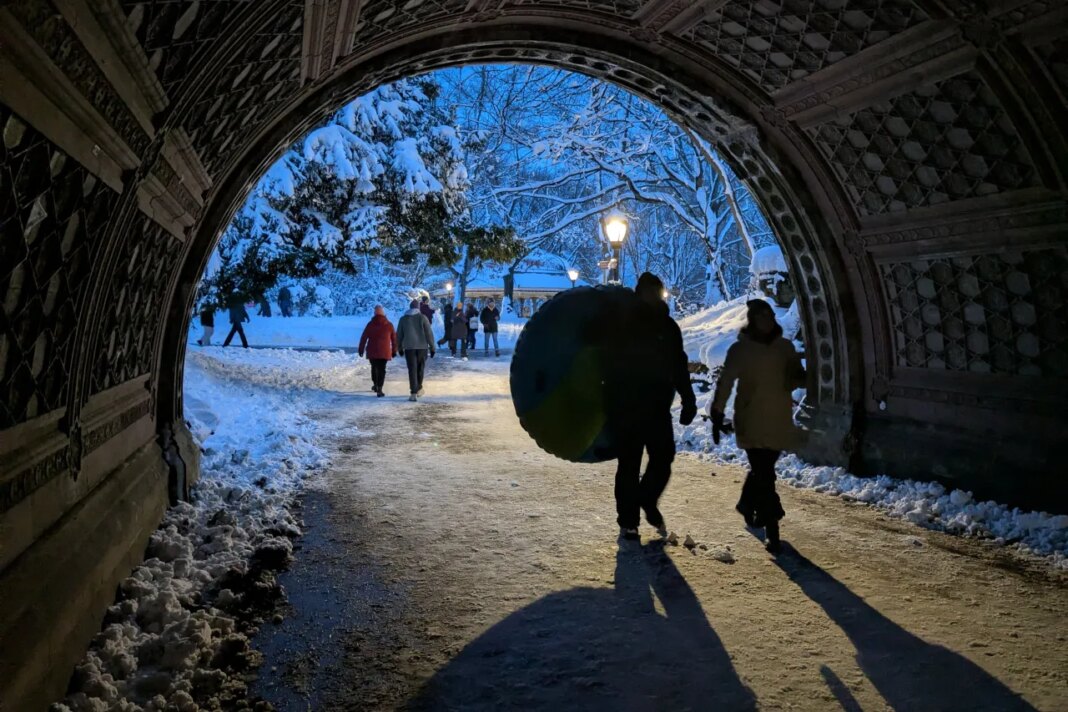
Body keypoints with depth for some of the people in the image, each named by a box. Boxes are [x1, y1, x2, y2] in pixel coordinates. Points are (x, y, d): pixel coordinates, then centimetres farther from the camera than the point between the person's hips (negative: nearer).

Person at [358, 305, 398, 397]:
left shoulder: (370, 324, 0)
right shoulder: (389, 324, 0)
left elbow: (364, 337, 0)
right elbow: (394, 338, 3)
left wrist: (361, 349, 6)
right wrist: (394, 350, 12)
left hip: (372, 351, 1)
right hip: (385, 351, -1)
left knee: (374, 367, 20)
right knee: (382, 369, -1)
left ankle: (375, 385, 31)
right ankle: (379, 389, -11)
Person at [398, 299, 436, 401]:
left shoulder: (403, 319, 6)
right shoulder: (423, 317, -2)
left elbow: (399, 335, 10)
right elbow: (429, 333, -6)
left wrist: (400, 348, 21)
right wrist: (432, 347, -1)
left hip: (409, 347, 0)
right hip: (422, 346, 0)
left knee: (412, 370, -2)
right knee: (420, 368, 17)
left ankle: (414, 393, -11)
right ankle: (419, 389, 27)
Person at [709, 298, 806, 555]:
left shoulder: (785, 347, 8)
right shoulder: (740, 349, -3)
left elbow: (795, 379, 12)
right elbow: (725, 382, -5)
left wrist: (798, 377, -13)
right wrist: (717, 414, -10)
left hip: (778, 421, 4)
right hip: (752, 422, -4)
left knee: (761, 470, 16)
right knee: (764, 475, -8)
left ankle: (747, 504, 44)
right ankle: (771, 532, -3)